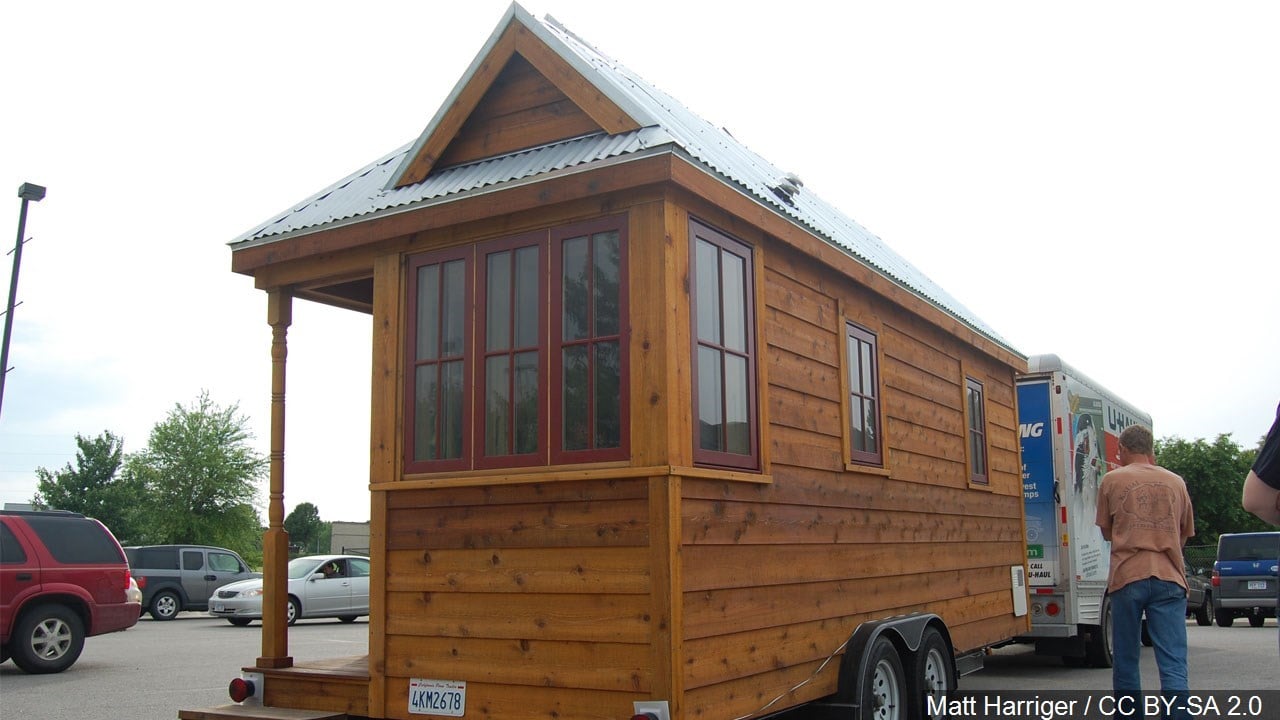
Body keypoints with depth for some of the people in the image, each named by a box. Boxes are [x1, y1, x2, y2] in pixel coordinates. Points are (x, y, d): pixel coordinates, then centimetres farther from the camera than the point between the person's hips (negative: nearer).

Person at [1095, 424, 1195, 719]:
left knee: (1125, 663, 9)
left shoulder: (1112, 480, 5)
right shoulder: (1175, 482, 12)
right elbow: (1184, 535, 21)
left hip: (1127, 577, -1)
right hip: (1169, 578, 2)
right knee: (1174, 666, -2)